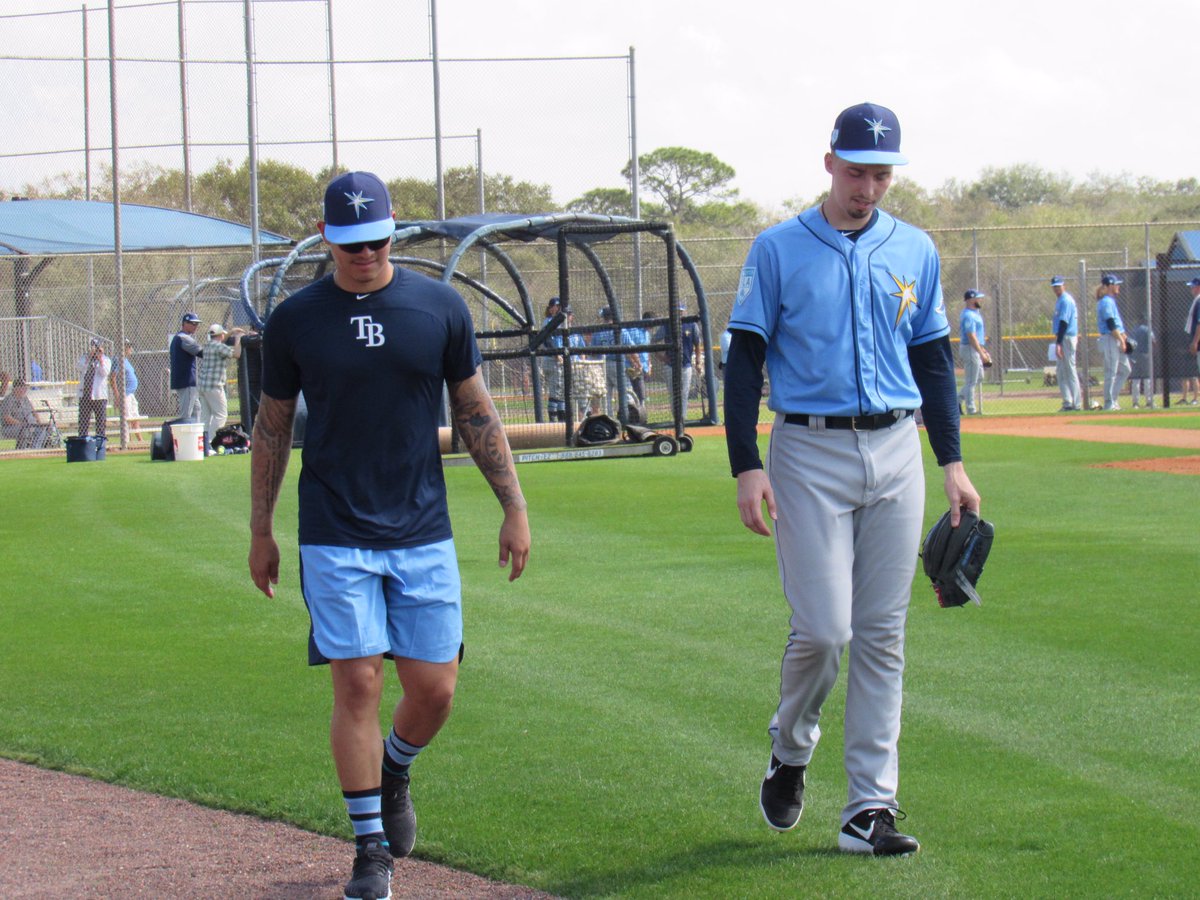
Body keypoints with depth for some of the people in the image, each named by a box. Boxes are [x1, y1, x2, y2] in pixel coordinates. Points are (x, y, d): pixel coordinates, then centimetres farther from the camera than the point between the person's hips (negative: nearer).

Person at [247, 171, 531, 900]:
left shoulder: (440, 307, 2)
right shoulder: (296, 320, 0)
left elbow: (476, 413, 8)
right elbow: (273, 426, 10)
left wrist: (514, 506, 5)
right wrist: (261, 530, 11)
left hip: (424, 536, 1)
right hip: (335, 539, -1)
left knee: (435, 689, 1)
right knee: (357, 685, -6)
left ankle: (393, 775, 34)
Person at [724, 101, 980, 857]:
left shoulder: (914, 251, 11)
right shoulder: (779, 250, 0)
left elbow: (933, 359, 16)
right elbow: (745, 360, 0)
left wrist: (953, 461, 9)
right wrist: (746, 467, -9)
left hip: (896, 452, 4)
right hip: (811, 454, -3)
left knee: (883, 634, 2)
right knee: (823, 628, -10)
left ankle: (870, 808, 5)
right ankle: (790, 754, 19)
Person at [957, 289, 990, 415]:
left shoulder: (974, 314, 15)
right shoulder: (969, 315, -18)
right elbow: (971, 336, -23)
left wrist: (983, 350, 19)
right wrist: (981, 353, -23)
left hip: (975, 349, 11)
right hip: (970, 348, -11)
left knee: (979, 377, 17)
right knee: (971, 381, -5)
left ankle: (959, 400, 18)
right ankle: (971, 409, -1)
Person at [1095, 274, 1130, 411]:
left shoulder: (1111, 301, 18)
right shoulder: (1106, 302, -13)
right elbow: (1111, 325, -19)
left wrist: (1122, 335, 9)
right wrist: (1121, 340, -18)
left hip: (1117, 339, 10)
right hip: (1110, 339, -10)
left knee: (1124, 370, 14)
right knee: (1111, 372, -7)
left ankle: (1112, 399, 16)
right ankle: (1109, 403, -3)